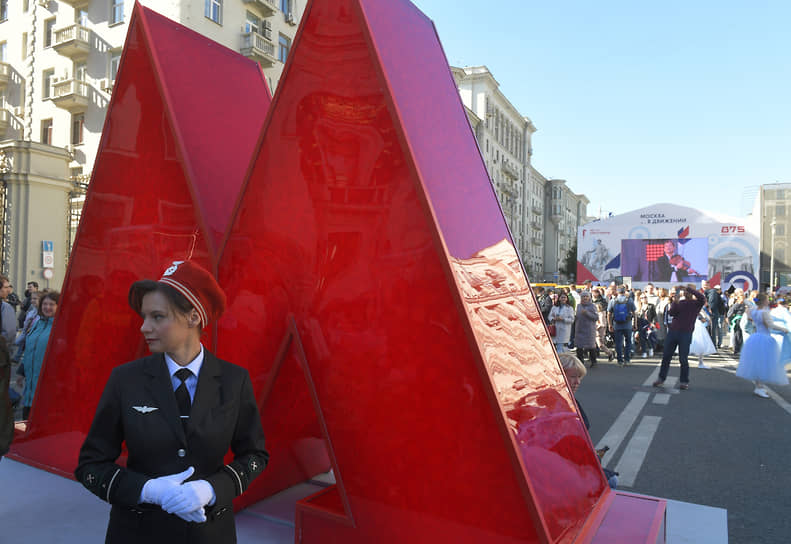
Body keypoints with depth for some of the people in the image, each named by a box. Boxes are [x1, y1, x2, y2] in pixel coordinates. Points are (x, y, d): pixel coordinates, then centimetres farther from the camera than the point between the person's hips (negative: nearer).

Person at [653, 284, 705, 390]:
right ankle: (661, 379, 12)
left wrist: (689, 288, -17)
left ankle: (684, 381, 12)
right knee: (666, 356, 5)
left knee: (683, 359, -2)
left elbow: (702, 298, -19)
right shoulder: (680, 302, 12)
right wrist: (675, 301, -13)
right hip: (672, 331, 4)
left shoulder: (696, 303, 3)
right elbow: (671, 313, -1)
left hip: (686, 334, -4)